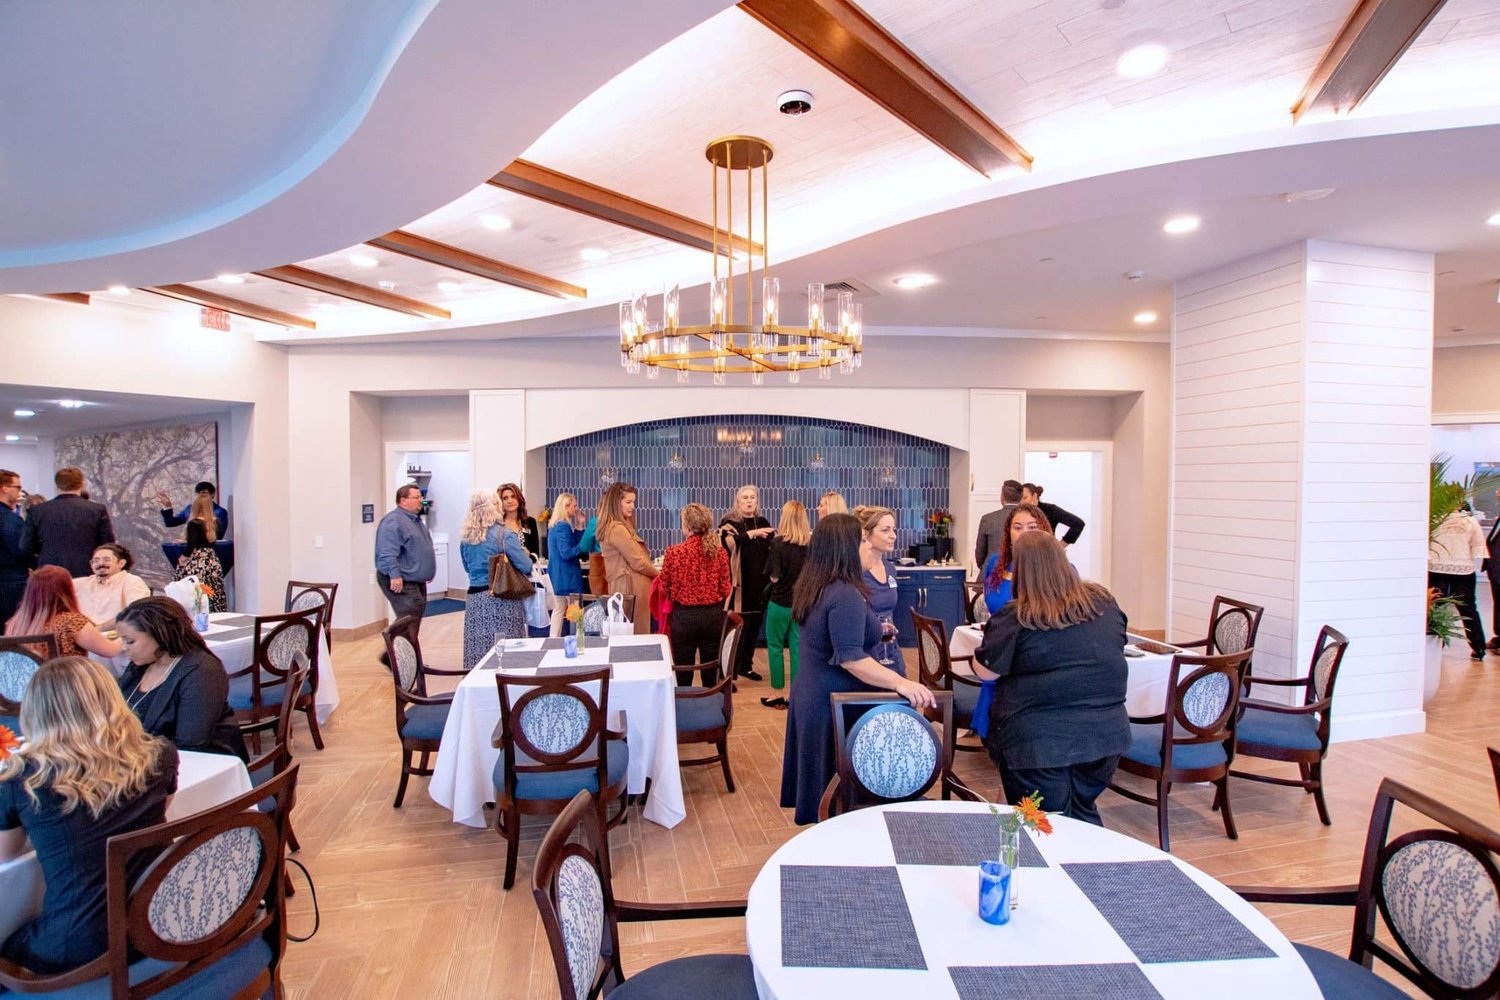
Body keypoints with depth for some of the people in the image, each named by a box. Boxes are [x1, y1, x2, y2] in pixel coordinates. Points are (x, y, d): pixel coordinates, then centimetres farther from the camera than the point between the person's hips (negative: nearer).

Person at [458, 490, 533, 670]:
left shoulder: (465, 537, 7)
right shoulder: (504, 534, -11)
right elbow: (525, 567, -11)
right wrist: (526, 554, 9)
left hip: (474, 597, 5)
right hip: (502, 598, -5)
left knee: (479, 648, 8)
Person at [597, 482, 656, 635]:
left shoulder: (611, 526, 15)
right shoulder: (617, 529, -17)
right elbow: (638, 562, -16)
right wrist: (659, 576, 0)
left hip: (624, 586, 10)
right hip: (631, 588, -10)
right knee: (637, 637, -4)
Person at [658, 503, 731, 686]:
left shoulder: (674, 552, -12)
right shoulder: (720, 552, -7)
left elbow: (664, 587, -2)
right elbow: (725, 589, 0)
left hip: (684, 615, -2)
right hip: (714, 615, 2)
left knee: (684, 674, 12)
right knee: (712, 674, 14)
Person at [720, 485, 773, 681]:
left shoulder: (762, 523, 13)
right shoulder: (730, 523, -2)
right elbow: (730, 543, -22)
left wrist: (776, 539, -18)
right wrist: (752, 533, -31)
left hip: (759, 583, 5)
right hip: (739, 584, -5)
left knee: (754, 627, 13)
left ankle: (746, 666, 27)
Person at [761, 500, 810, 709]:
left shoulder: (778, 542, -15)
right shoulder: (810, 544, -1)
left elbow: (774, 576, -14)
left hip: (780, 602, -4)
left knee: (775, 647, 9)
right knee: (797, 647, 10)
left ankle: (777, 694, 14)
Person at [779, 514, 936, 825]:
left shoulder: (811, 587, 6)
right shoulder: (845, 594, -24)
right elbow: (850, 657, -30)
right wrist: (900, 682, -36)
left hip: (812, 696, 9)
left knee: (822, 782, 19)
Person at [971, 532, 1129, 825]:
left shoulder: (1015, 618, -17)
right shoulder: (1104, 602, 0)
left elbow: (985, 671, -10)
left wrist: (994, 630, 6)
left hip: (1039, 742, -5)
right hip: (1105, 733, 5)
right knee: (1085, 816, 26)